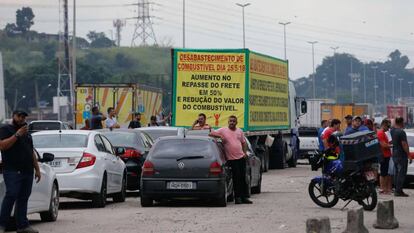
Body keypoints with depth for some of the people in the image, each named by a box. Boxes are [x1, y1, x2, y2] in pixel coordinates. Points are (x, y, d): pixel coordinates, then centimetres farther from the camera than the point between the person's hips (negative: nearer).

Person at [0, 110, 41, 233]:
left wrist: (37, 169, 22)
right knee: (11, 195, -16)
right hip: (13, 171, -7)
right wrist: (17, 134, -16)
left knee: (23, 198, 4)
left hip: (28, 172, 7)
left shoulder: (27, 133, 25)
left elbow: (32, 153, 28)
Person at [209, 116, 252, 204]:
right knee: (236, 179, -7)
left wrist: (245, 152, 7)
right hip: (232, 159, -4)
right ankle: (237, 197, -2)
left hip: (241, 157, 4)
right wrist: (220, 136, -17)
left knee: (243, 178, 7)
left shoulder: (239, 131, 13)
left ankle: (244, 197, 12)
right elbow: (211, 134, -3)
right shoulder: (223, 130, 0)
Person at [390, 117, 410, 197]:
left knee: (396, 173, 14)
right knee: (401, 173, -5)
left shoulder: (392, 131, 6)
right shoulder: (401, 132, -19)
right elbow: (404, 144, -21)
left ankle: (397, 190, 18)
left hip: (394, 155, 9)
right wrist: (409, 154, -14)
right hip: (401, 155, -9)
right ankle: (399, 191, -7)